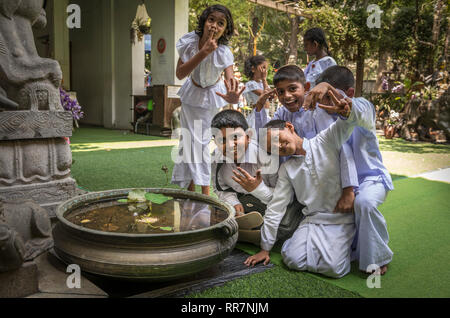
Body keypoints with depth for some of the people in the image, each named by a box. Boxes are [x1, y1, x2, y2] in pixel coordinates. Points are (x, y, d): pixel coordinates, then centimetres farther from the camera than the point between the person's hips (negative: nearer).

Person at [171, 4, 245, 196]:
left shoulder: (223, 53, -28)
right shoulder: (189, 41, -22)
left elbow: (230, 79, -41)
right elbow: (180, 74, -28)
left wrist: (232, 97, -65)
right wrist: (203, 53, -38)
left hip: (213, 95, -2)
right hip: (192, 93, 2)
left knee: (202, 139, -3)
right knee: (189, 138, 4)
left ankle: (205, 190, 9)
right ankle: (190, 187, 19)